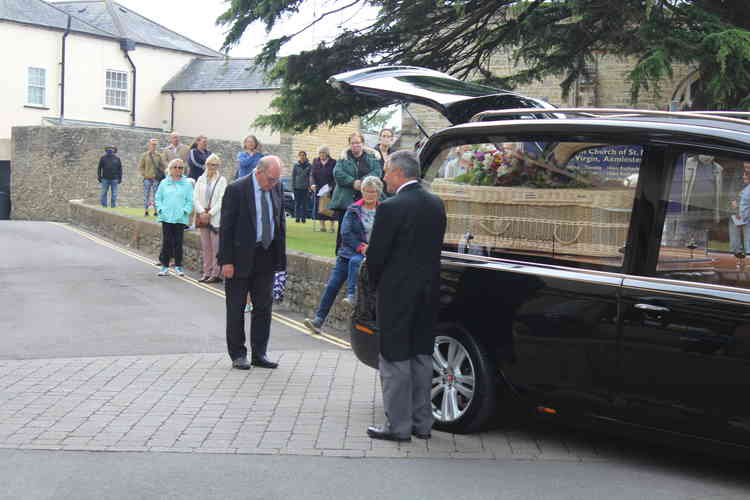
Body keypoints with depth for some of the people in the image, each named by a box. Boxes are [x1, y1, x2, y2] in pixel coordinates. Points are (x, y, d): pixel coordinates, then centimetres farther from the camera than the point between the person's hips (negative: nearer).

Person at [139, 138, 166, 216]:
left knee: (156, 195, 3)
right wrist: (144, 174, -4)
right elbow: (140, 166, 5)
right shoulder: (144, 155, 4)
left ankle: (155, 210, 7)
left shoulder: (158, 156, 8)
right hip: (147, 178, -1)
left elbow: (163, 166, 13)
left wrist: (160, 173, 0)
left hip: (156, 178, 1)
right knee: (146, 194, 0)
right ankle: (145, 211, 5)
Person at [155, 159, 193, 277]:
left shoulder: (187, 184, 4)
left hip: (180, 218, -1)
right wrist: (160, 209, -2)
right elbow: (158, 198, 11)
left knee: (178, 242, 0)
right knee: (166, 242, 1)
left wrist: (185, 211, -9)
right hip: (166, 217, 1)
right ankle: (165, 266, 7)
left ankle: (178, 266, 9)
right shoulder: (164, 183, 8)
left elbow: (190, 201, 3)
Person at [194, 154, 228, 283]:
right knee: (205, 246, 7)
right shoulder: (201, 179, 10)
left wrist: (210, 213, -12)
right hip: (202, 216, 4)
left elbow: (221, 200, -7)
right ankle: (207, 272, 12)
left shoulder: (222, 180, -1)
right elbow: (195, 198, 5)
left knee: (216, 246, -7)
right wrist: (202, 212, -8)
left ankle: (216, 273, -3)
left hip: (215, 217, -4)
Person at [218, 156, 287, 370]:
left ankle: (259, 354, 18)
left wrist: (280, 255, 8)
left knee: (264, 306, 9)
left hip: (267, 256, 5)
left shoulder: (277, 188, 4)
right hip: (241, 257, -5)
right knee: (236, 308, 4)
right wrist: (226, 261, -16)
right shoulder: (236, 189, -13)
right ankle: (238, 355, 14)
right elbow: (226, 227, -12)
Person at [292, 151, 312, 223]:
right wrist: (293, 186, 1)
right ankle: (297, 217, 7)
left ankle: (303, 218, 5)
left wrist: (309, 186, 0)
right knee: (297, 203, 2)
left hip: (305, 187, 0)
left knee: (304, 203, 1)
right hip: (297, 187, 0)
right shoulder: (296, 165, 5)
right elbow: (293, 176, 8)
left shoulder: (309, 166, 4)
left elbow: (311, 176, 7)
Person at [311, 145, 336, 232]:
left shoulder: (333, 162, -3)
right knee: (319, 208, 1)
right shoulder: (315, 162, 7)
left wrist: (331, 187, -18)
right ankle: (322, 225, 6)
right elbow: (312, 174, 2)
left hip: (330, 189, -3)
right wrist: (313, 184, -15)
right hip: (318, 188, 3)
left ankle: (332, 226, 5)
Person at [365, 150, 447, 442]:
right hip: (428, 292, 7)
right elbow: (434, 248, 10)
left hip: (397, 294, -7)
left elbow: (376, 254, -12)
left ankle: (398, 426, 6)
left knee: (395, 360, 1)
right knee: (421, 357, 15)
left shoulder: (391, 208, -17)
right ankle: (421, 423, 21)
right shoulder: (436, 204, 5)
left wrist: (375, 284, 5)